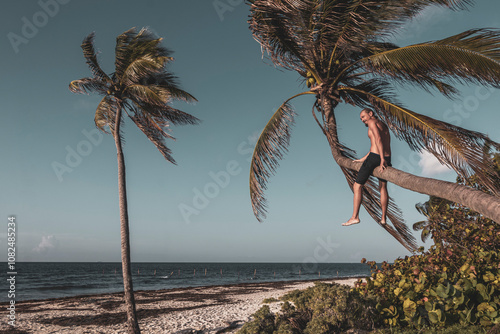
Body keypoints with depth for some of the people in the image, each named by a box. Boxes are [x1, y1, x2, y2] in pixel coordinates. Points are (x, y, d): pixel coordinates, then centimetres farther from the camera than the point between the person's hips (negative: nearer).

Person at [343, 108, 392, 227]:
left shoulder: (372, 122, -1)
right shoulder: (383, 125, 24)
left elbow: (378, 139, -18)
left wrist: (382, 158, -23)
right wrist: (363, 159, 26)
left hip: (374, 157, -8)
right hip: (387, 158, 8)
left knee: (357, 186, 1)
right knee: (383, 188, 20)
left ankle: (355, 217, -4)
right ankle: (383, 218, 22)